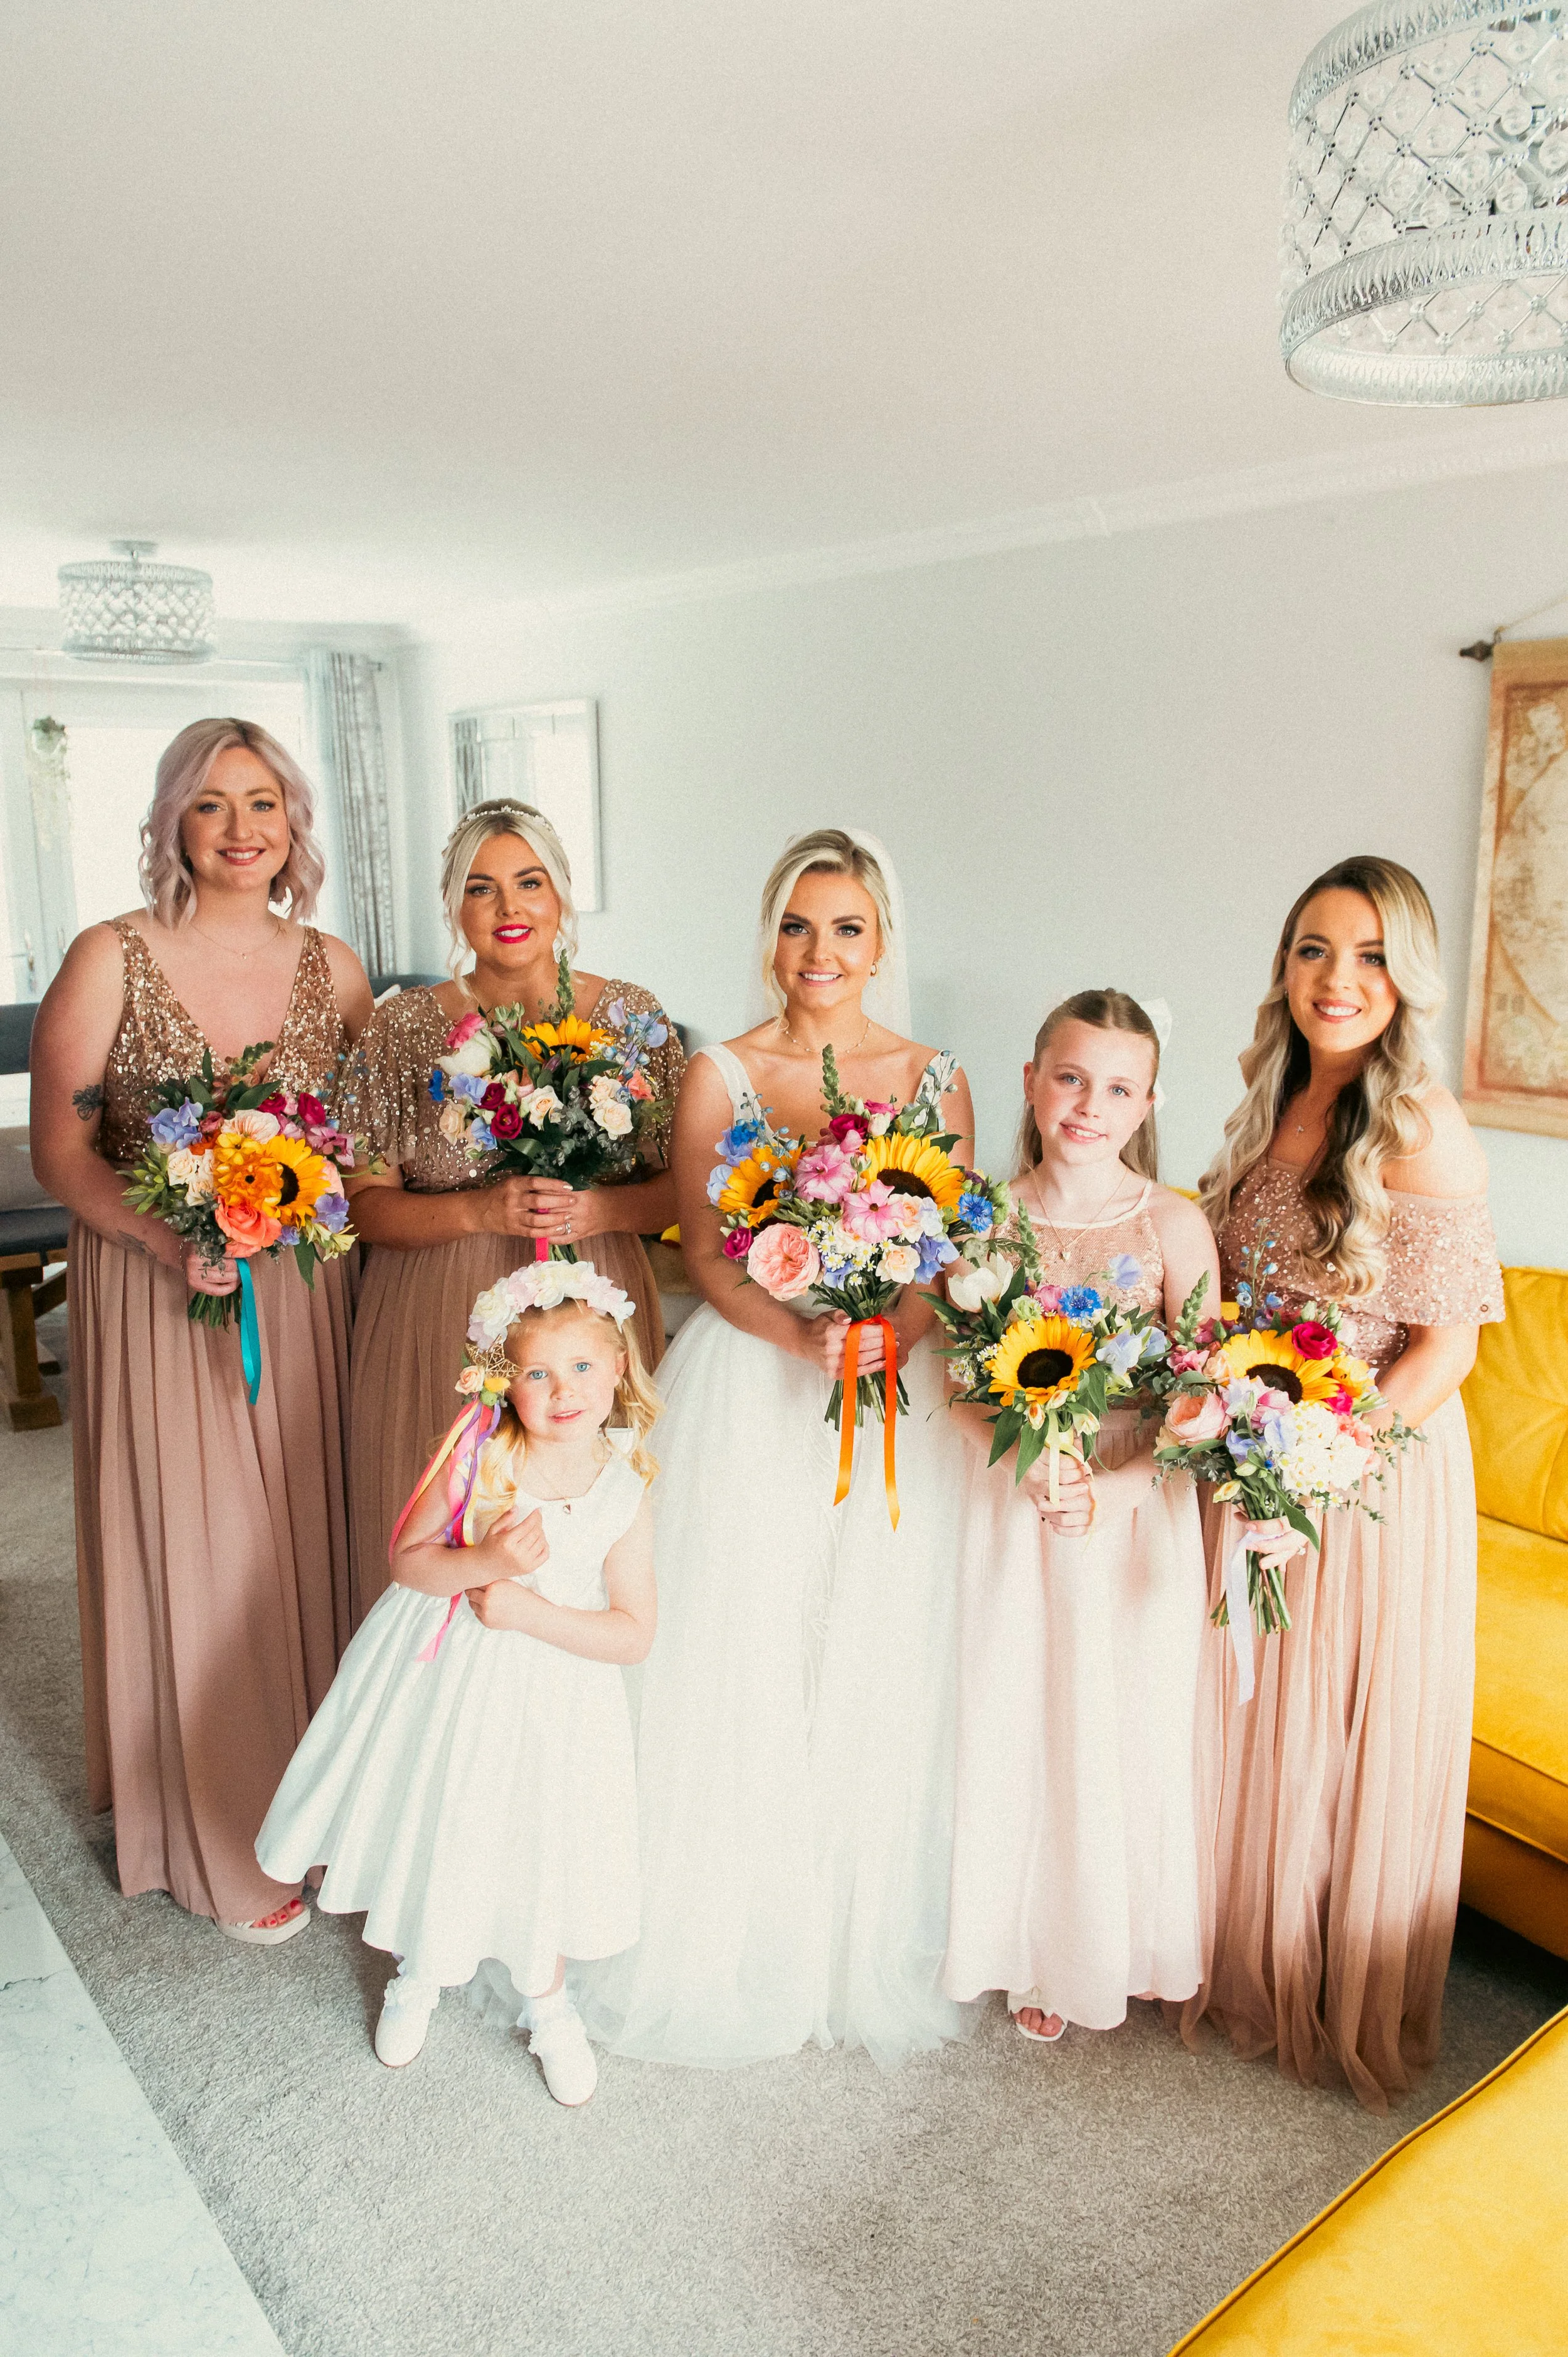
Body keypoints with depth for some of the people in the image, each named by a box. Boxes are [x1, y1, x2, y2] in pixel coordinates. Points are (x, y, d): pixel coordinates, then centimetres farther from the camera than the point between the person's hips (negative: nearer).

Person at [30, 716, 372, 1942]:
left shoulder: (332, 966, 3)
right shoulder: (111, 958, -7)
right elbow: (60, 1147, -7)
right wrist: (172, 1241, -22)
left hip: (303, 1297, 3)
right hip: (158, 1295, -3)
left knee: (309, 1540, 12)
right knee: (193, 1552, 7)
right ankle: (228, 1845, 26)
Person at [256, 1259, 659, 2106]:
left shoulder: (623, 1495, -14)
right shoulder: (477, 1454, -16)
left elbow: (633, 1633, -12)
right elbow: (407, 1558, -9)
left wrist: (531, 1610, -22)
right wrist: (485, 1563, -27)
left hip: (549, 1689, 0)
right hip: (442, 1674, 1)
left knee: (537, 1845, 12)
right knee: (427, 1823, 17)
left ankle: (547, 2003, 42)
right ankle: (418, 1974, 49)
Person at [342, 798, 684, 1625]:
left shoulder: (632, 1015, 3)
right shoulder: (403, 1028, 1)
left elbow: (686, 1183, 4)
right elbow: (366, 1205, -1)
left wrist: (600, 1210, -14)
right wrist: (479, 1212, -17)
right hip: (442, 1330, 0)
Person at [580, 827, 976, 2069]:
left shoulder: (936, 1081, 4)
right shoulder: (719, 1076, 0)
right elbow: (707, 1257, -4)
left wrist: (889, 1336, -16)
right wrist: (803, 1335, -20)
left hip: (900, 1401, 2)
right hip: (749, 1393, -1)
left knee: (877, 1669, 8)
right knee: (743, 1664, 4)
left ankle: (868, 1942, 30)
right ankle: (738, 1938, 27)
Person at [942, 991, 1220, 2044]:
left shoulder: (1174, 1226, -9)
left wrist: (1115, 1488, -22)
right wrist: (1031, 1453, -17)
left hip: (1137, 1513, -2)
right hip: (1013, 1508, 2)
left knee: (1125, 1732, 11)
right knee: (1015, 1724, 12)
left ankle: (1118, 1948, 36)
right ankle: (1035, 1953, 35)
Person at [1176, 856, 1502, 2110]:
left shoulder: (1421, 1132, -17)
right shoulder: (1275, 1105, 4)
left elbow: (1446, 1349, -17)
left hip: (1375, 1470, -6)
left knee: (1350, 1738, 10)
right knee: (1245, 1714, 18)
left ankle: (1347, 2010, 34)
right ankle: (1242, 1964, 41)